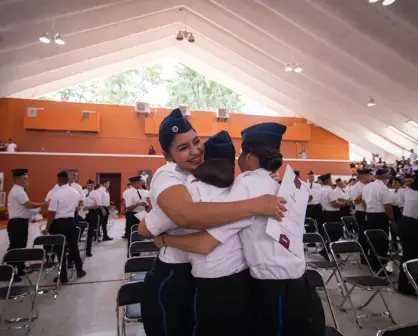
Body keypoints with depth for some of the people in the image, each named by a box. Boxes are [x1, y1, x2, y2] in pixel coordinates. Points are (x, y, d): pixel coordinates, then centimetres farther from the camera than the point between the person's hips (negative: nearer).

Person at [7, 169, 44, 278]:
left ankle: (21, 269, 28)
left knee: (20, 246, 18)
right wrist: (43, 204, -12)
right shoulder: (18, 191, -17)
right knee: (15, 247, -3)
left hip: (20, 222, 11)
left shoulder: (17, 190, 16)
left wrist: (30, 216, 13)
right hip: (17, 223, -11)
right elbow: (29, 205, -23)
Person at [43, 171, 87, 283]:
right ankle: (79, 271, 28)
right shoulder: (75, 192, 2)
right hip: (71, 221, 5)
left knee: (60, 249, 5)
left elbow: (52, 213, -16)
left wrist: (47, 228, -8)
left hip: (58, 223, -5)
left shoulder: (56, 194, -15)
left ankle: (63, 276, 13)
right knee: (74, 246, 17)